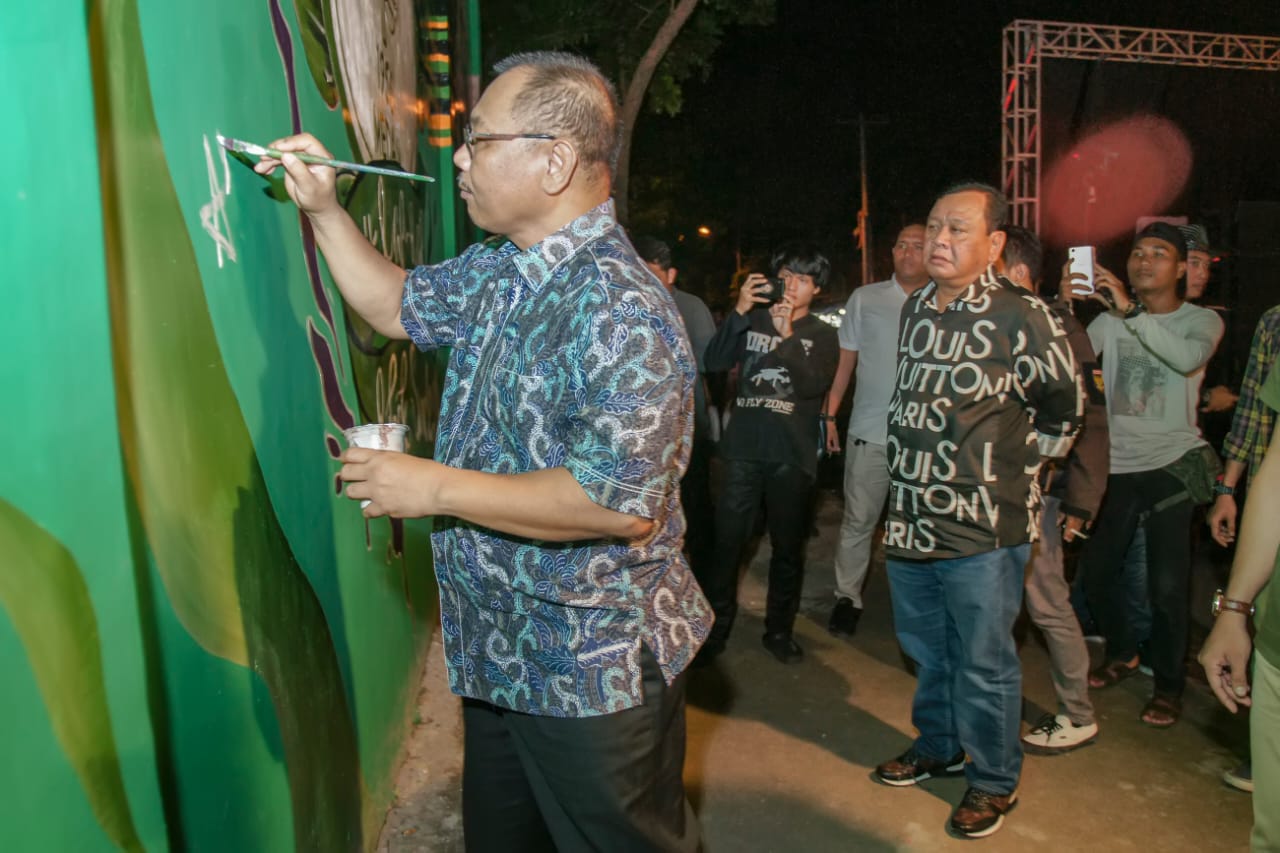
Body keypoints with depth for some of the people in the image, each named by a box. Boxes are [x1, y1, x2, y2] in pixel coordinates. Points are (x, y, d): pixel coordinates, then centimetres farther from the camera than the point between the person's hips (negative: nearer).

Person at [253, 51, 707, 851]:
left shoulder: (620, 311, -26)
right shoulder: (498, 270, 4)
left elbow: (623, 503, -30)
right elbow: (400, 305, 21)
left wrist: (436, 488, -24)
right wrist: (323, 209, 8)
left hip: (591, 676, -9)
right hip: (500, 655, 9)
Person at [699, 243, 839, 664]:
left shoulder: (822, 334, 8)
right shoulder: (753, 319, 11)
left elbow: (814, 385, -10)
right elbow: (715, 361, -5)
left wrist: (787, 336, -20)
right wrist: (739, 311, -15)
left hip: (792, 455, 0)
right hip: (743, 449, 0)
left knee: (788, 547, 9)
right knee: (727, 542, -2)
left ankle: (779, 630, 24)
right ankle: (716, 627, 12)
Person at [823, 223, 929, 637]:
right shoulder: (865, 299, 4)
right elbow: (845, 362, 7)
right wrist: (829, 415, 2)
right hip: (870, 432, 0)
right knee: (858, 521, 6)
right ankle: (847, 598, 19)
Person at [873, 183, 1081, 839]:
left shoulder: (1022, 316, -12)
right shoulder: (914, 310, 9)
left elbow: (1062, 409, -2)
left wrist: (1012, 467, 1)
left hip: (983, 529, -6)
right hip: (910, 519, 6)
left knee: (984, 663, 7)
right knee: (926, 649, 20)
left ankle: (994, 780, 28)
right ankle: (938, 746, 42)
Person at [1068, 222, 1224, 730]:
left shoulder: (1202, 320, 0)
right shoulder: (1110, 320, 7)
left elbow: (1189, 356, -24)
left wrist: (1130, 312, -32)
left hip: (1171, 464, -3)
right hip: (1115, 464, 3)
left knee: (1167, 586, -4)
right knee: (1096, 570, 8)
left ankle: (1168, 685, 16)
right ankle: (1122, 654, 34)